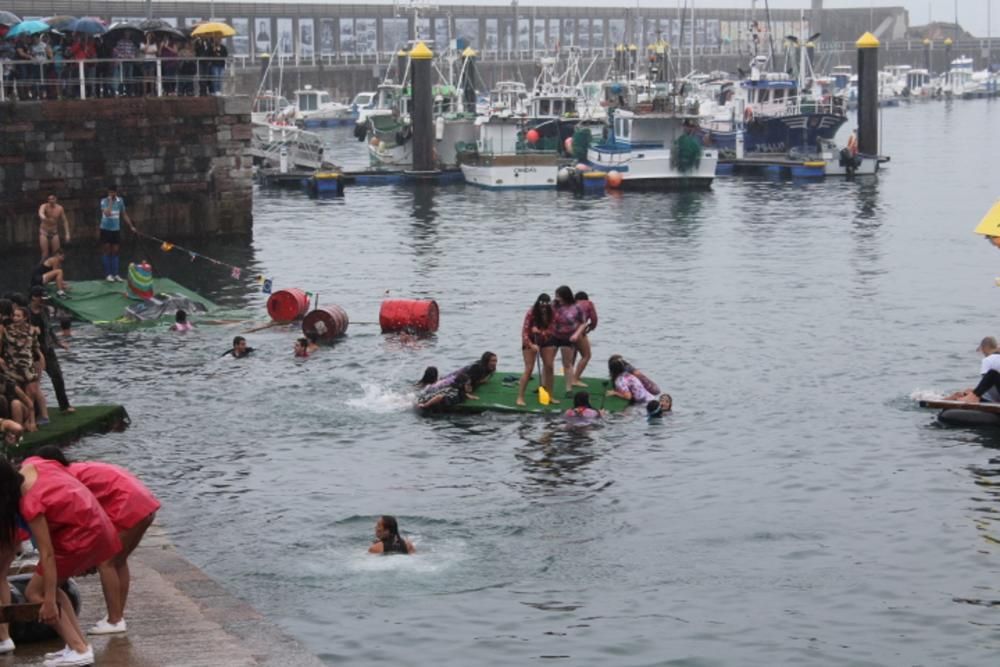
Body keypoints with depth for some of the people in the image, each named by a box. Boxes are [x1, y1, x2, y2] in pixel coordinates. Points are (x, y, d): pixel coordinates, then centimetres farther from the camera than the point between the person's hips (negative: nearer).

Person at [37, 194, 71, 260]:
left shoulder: (60, 208, -7)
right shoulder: (44, 206, -18)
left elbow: (64, 221, 0)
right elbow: (40, 212, -43)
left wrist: (67, 234, -7)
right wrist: (43, 217, -68)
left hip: (54, 232, 3)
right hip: (44, 232, -3)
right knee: (45, 254, -9)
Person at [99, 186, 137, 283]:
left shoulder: (120, 201, 2)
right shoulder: (104, 201, -11)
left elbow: (124, 214, 12)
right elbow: (107, 213, -27)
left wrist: (131, 226, 12)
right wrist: (110, 202, -23)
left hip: (116, 229, 4)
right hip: (106, 229, -4)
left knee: (115, 251, 6)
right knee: (106, 251, 0)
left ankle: (115, 274, 10)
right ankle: (108, 274, 3)